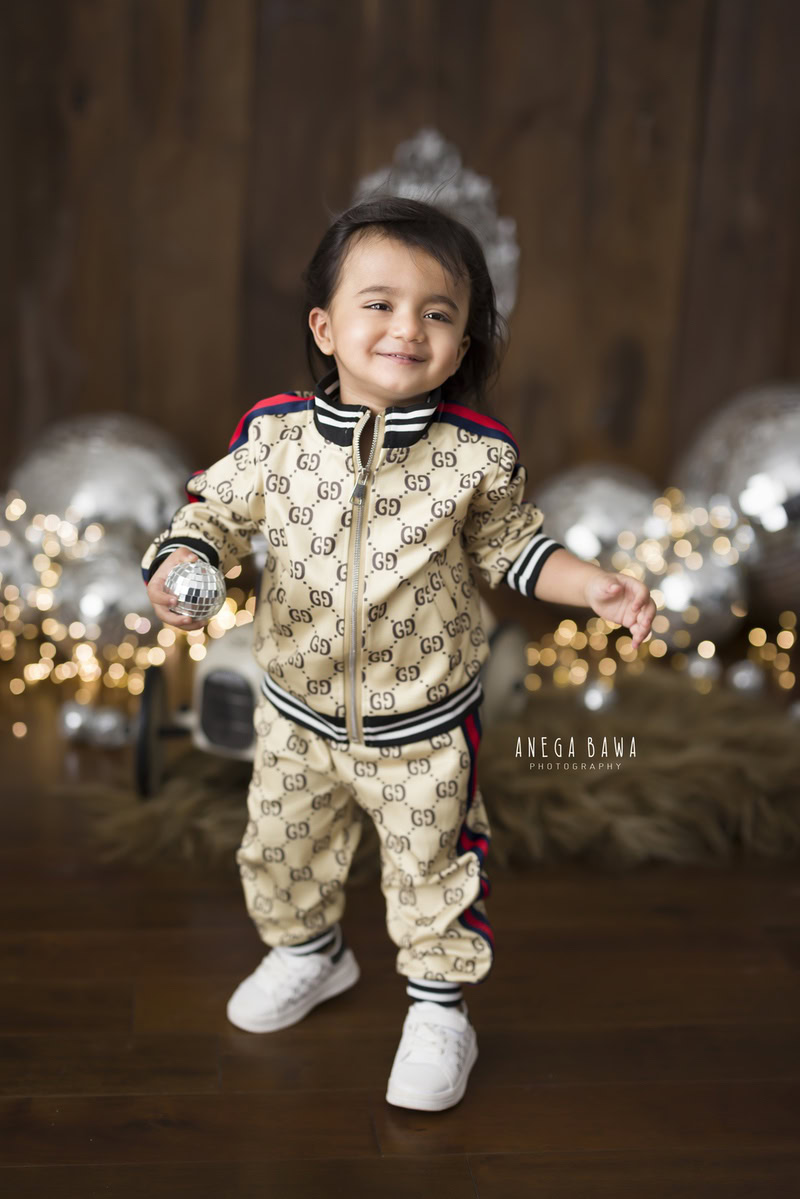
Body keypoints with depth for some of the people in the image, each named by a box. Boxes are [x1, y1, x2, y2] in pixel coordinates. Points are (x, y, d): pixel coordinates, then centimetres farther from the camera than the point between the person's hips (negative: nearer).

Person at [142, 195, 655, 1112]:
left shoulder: (477, 452, -14)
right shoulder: (275, 432, -13)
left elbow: (512, 545, 0)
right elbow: (219, 506, 1)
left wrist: (595, 586, -12)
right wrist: (181, 558, -19)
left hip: (425, 719, -2)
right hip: (298, 710, 3)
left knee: (431, 871, 12)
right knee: (280, 848, 22)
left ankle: (439, 1005, 38)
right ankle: (309, 951, 52)